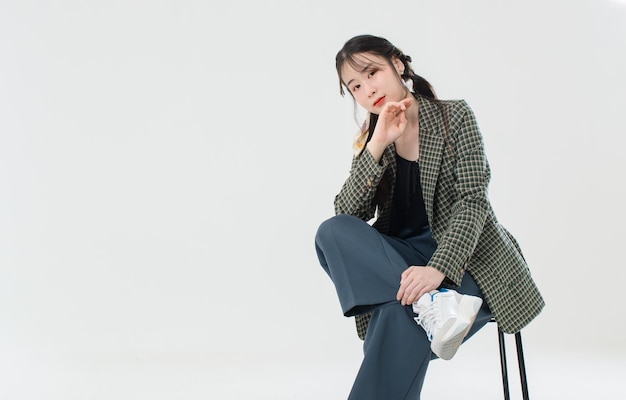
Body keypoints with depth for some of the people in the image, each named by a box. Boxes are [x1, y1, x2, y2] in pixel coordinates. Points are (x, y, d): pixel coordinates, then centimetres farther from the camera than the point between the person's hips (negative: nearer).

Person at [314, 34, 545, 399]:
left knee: (399, 316, -35)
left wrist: (438, 268, -30)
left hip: (463, 258, -5)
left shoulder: (455, 116, -2)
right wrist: (377, 146, -16)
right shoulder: (370, 140, 9)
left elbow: (473, 201, -13)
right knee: (330, 233, -23)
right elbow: (347, 217, -4)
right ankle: (432, 303, -37)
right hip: (401, 254, 5)